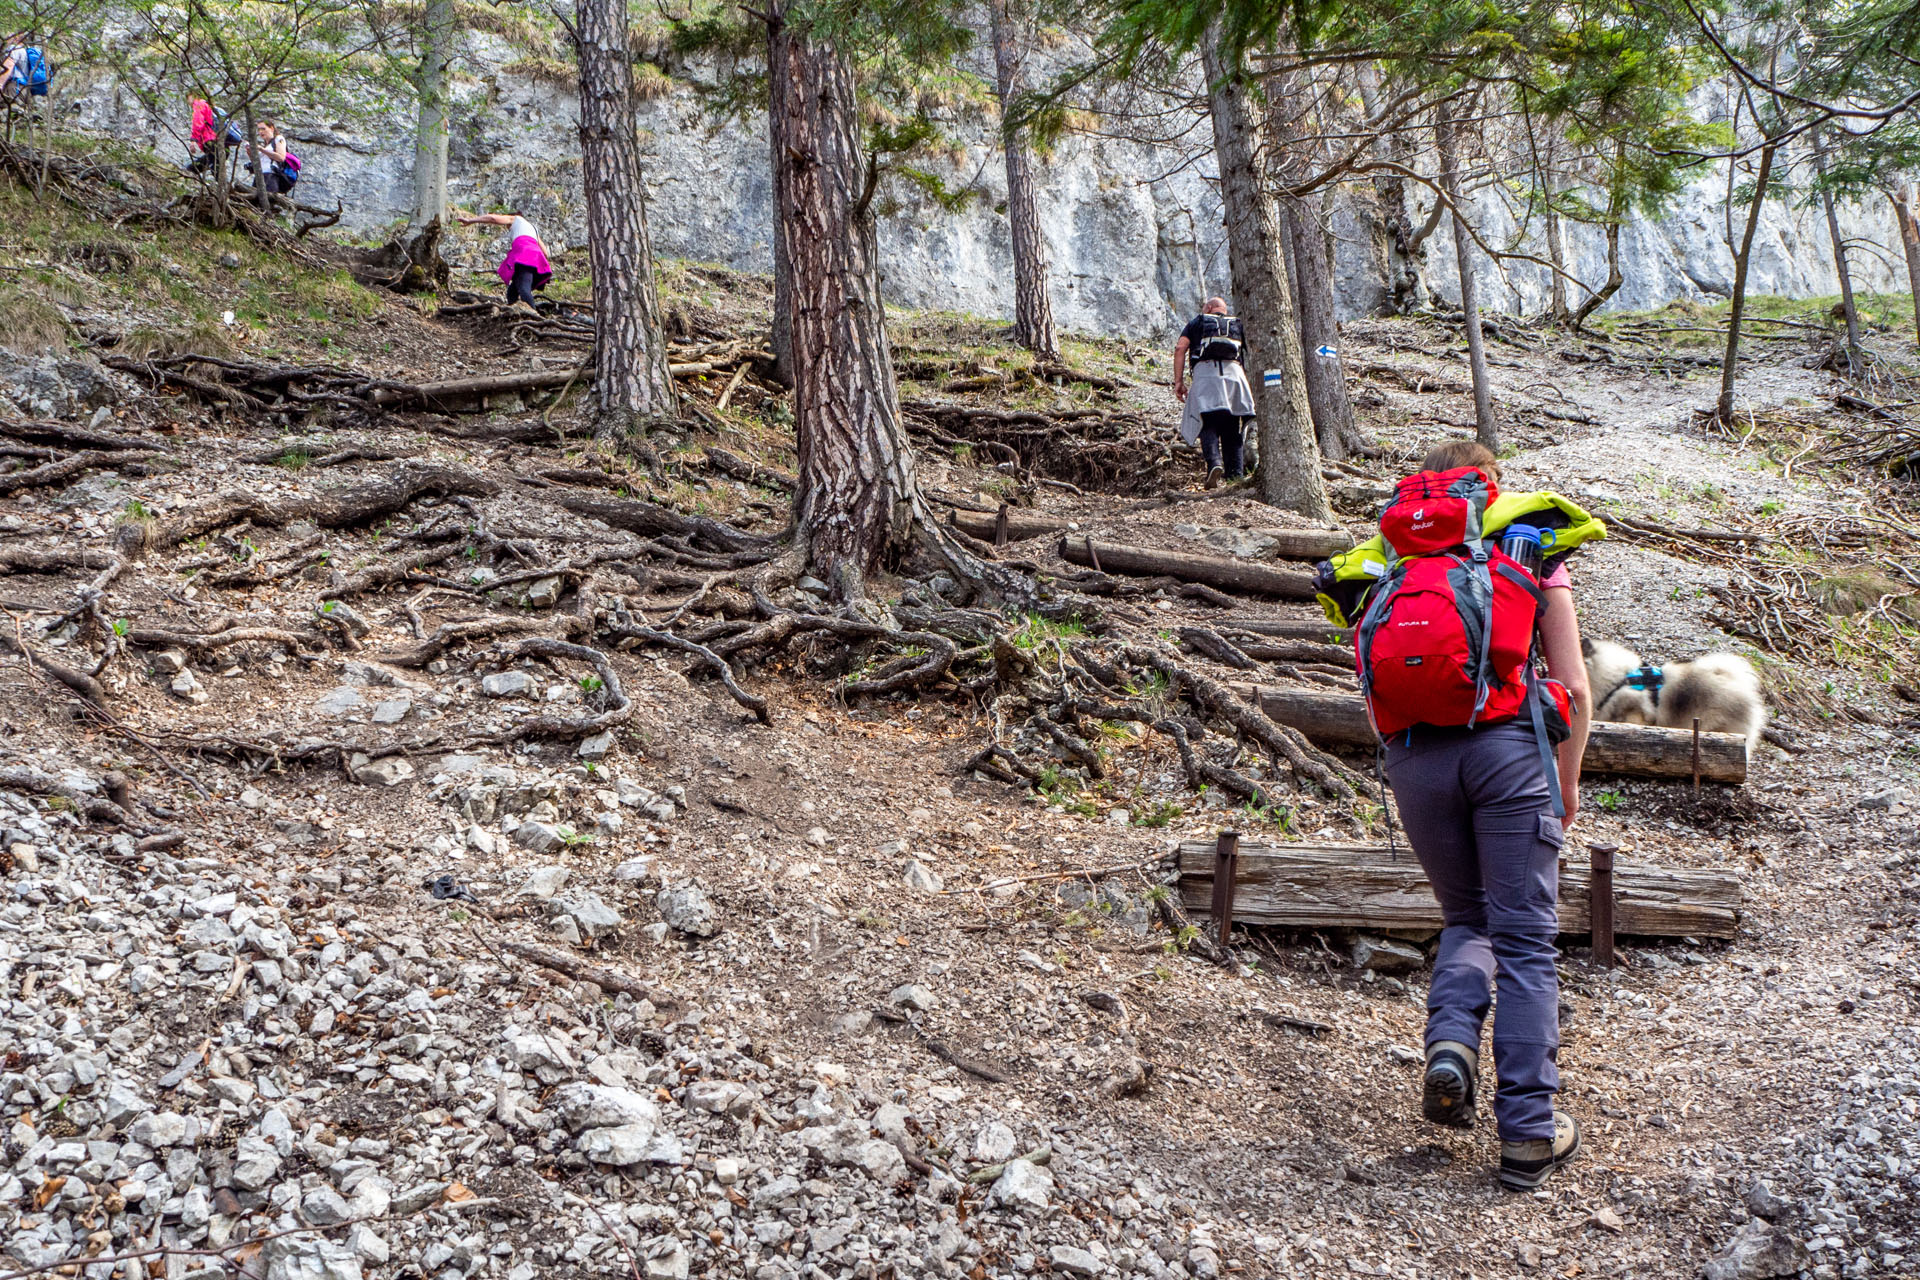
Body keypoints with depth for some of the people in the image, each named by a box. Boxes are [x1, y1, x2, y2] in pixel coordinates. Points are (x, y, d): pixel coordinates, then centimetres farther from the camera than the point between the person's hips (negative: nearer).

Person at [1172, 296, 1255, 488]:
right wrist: (1250, 388, 18)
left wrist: (1178, 381, 4)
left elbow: (1180, 348, 7)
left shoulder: (1196, 322, 24)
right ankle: (1236, 473, -1)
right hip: (1234, 370, 2)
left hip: (1205, 370, -2)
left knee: (1208, 425, -6)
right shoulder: (1238, 325, 30)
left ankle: (1214, 463, -29)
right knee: (1233, 427, 7)